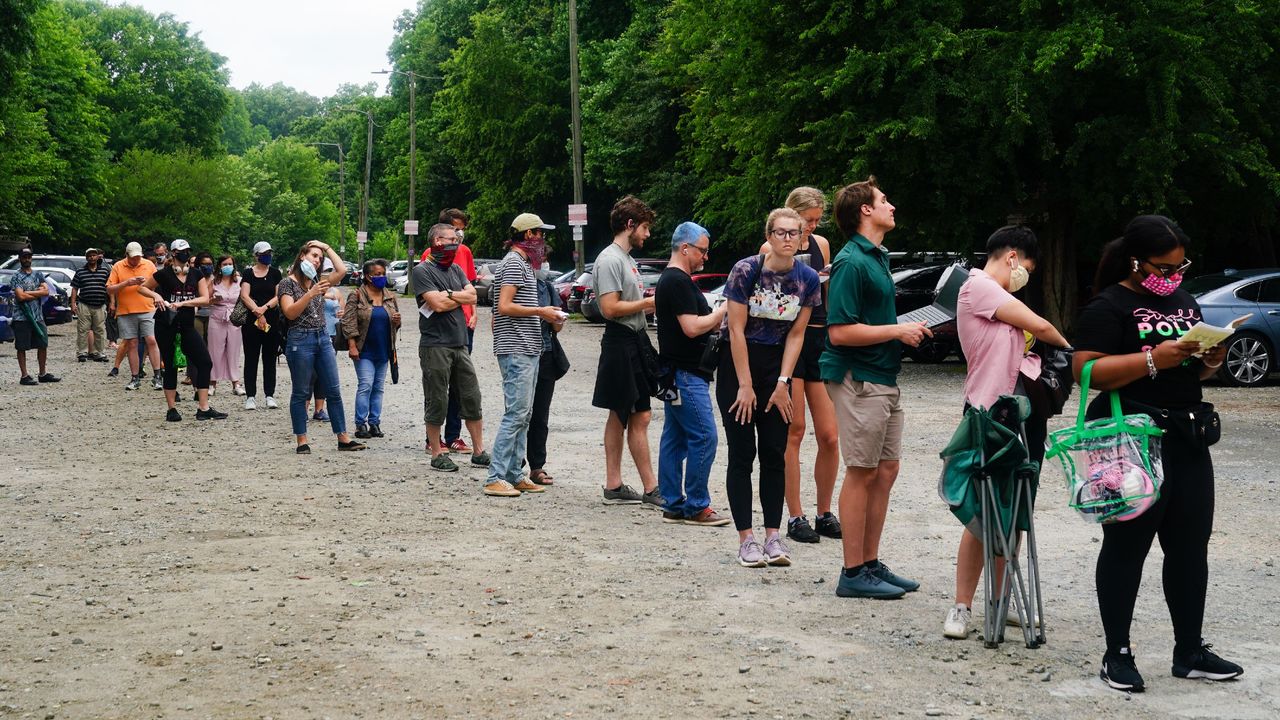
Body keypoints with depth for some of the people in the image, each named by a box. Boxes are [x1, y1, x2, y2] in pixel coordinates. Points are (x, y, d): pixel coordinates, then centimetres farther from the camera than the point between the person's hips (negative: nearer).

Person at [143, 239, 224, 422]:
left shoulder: (196, 275, 4)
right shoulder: (164, 274, -4)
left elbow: (205, 298, -4)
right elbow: (143, 288, 7)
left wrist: (182, 303, -16)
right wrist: (156, 295, -13)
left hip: (187, 326, 3)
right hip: (166, 326, -3)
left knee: (205, 362, -6)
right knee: (170, 366, 3)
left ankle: (203, 408, -2)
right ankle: (172, 409, 13)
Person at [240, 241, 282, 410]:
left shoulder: (275, 273, 8)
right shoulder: (248, 273, 3)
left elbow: (278, 296, -1)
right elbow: (244, 296, -7)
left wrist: (264, 308, -16)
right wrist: (258, 314, -15)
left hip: (272, 320, 2)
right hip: (251, 321, -2)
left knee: (270, 358, 5)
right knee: (251, 358, 1)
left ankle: (269, 395, 10)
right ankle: (250, 396, 5)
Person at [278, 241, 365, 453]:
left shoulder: (318, 282, 15)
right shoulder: (288, 283, -2)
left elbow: (341, 270, 3)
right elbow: (290, 313, -13)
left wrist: (327, 248, 9)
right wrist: (310, 294, -22)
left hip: (323, 339, 6)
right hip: (300, 340, -6)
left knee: (334, 391, 5)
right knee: (301, 393, 1)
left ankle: (343, 438, 7)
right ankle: (302, 441, 6)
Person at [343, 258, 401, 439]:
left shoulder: (390, 296, 10)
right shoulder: (356, 296, -6)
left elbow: (395, 321, 21)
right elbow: (349, 322, -9)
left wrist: (397, 321, -3)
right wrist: (352, 345, -16)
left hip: (383, 350, 5)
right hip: (364, 350, -5)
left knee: (378, 387, 8)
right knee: (366, 385, -10)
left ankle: (374, 423, 14)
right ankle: (361, 424, -5)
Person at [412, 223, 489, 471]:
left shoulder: (456, 270, 17)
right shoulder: (422, 271, -5)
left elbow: (472, 296, 4)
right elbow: (438, 304, -16)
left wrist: (448, 295, -10)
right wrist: (461, 298, 0)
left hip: (460, 344, 7)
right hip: (435, 346, -7)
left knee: (472, 398, 6)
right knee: (437, 402, -1)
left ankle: (479, 451, 13)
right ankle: (436, 454, 7)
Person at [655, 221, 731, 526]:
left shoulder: (670, 279, 18)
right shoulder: (678, 282, -15)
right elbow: (692, 327, -20)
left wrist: (717, 318, 10)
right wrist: (723, 311, -9)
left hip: (676, 373, 11)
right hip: (686, 374, -11)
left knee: (675, 439, 10)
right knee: (704, 436, -9)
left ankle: (674, 506, 13)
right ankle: (696, 506, -6)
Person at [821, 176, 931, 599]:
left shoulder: (877, 258, 16)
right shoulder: (851, 263, -15)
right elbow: (840, 331, -21)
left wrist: (908, 330, 9)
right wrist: (898, 331, -15)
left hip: (883, 380, 10)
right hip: (859, 380, -9)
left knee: (885, 472, 12)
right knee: (862, 474, -4)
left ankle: (871, 564, 20)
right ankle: (853, 574, 2)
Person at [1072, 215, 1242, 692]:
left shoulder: (1184, 301, 16)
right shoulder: (1109, 307, -8)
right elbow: (1086, 369, -18)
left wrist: (1210, 360, 0)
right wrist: (1153, 358, -24)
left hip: (1187, 438, 7)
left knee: (1190, 548, 10)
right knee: (1126, 547, 0)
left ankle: (1190, 652, 20)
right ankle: (1117, 654, 9)